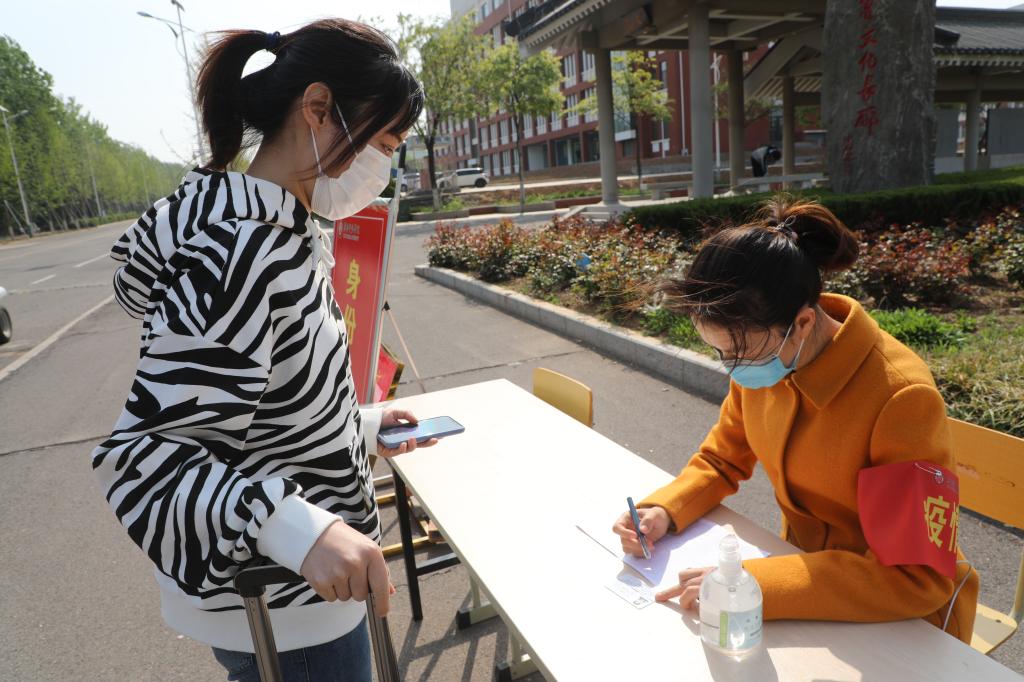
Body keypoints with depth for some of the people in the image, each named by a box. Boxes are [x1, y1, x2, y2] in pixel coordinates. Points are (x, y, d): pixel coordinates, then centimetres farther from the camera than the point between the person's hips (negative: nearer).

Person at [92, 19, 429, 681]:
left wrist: (361, 429, 10)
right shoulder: (239, 254, -27)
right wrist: (297, 526, -39)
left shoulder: (281, 231, 3)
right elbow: (141, 455, -27)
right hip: (279, 612, -9)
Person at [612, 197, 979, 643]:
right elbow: (721, 460, 3)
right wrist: (663, 512, -16)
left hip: (902, 617, -4)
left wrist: (749, 583, -34)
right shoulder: (759, 361, -12)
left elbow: (918, 577, -26)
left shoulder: (901, 397, -28)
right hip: (808, 569, 4)